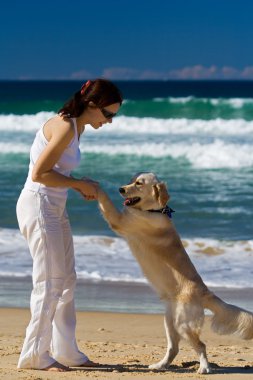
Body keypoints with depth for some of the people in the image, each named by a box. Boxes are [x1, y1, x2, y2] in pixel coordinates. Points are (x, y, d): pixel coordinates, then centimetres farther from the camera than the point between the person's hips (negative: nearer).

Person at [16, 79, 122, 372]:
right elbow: (39, 173, -22)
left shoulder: (77, 126, 10)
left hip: (54, 209, 10)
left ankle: (64, 351, 20)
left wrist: (80, 186, 4)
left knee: (66, 280, 13)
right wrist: (80, 184, -14)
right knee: (50, 281, -6)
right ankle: (35, 355, 2)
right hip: (38, 206, -10)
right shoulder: (66, 127, -19)